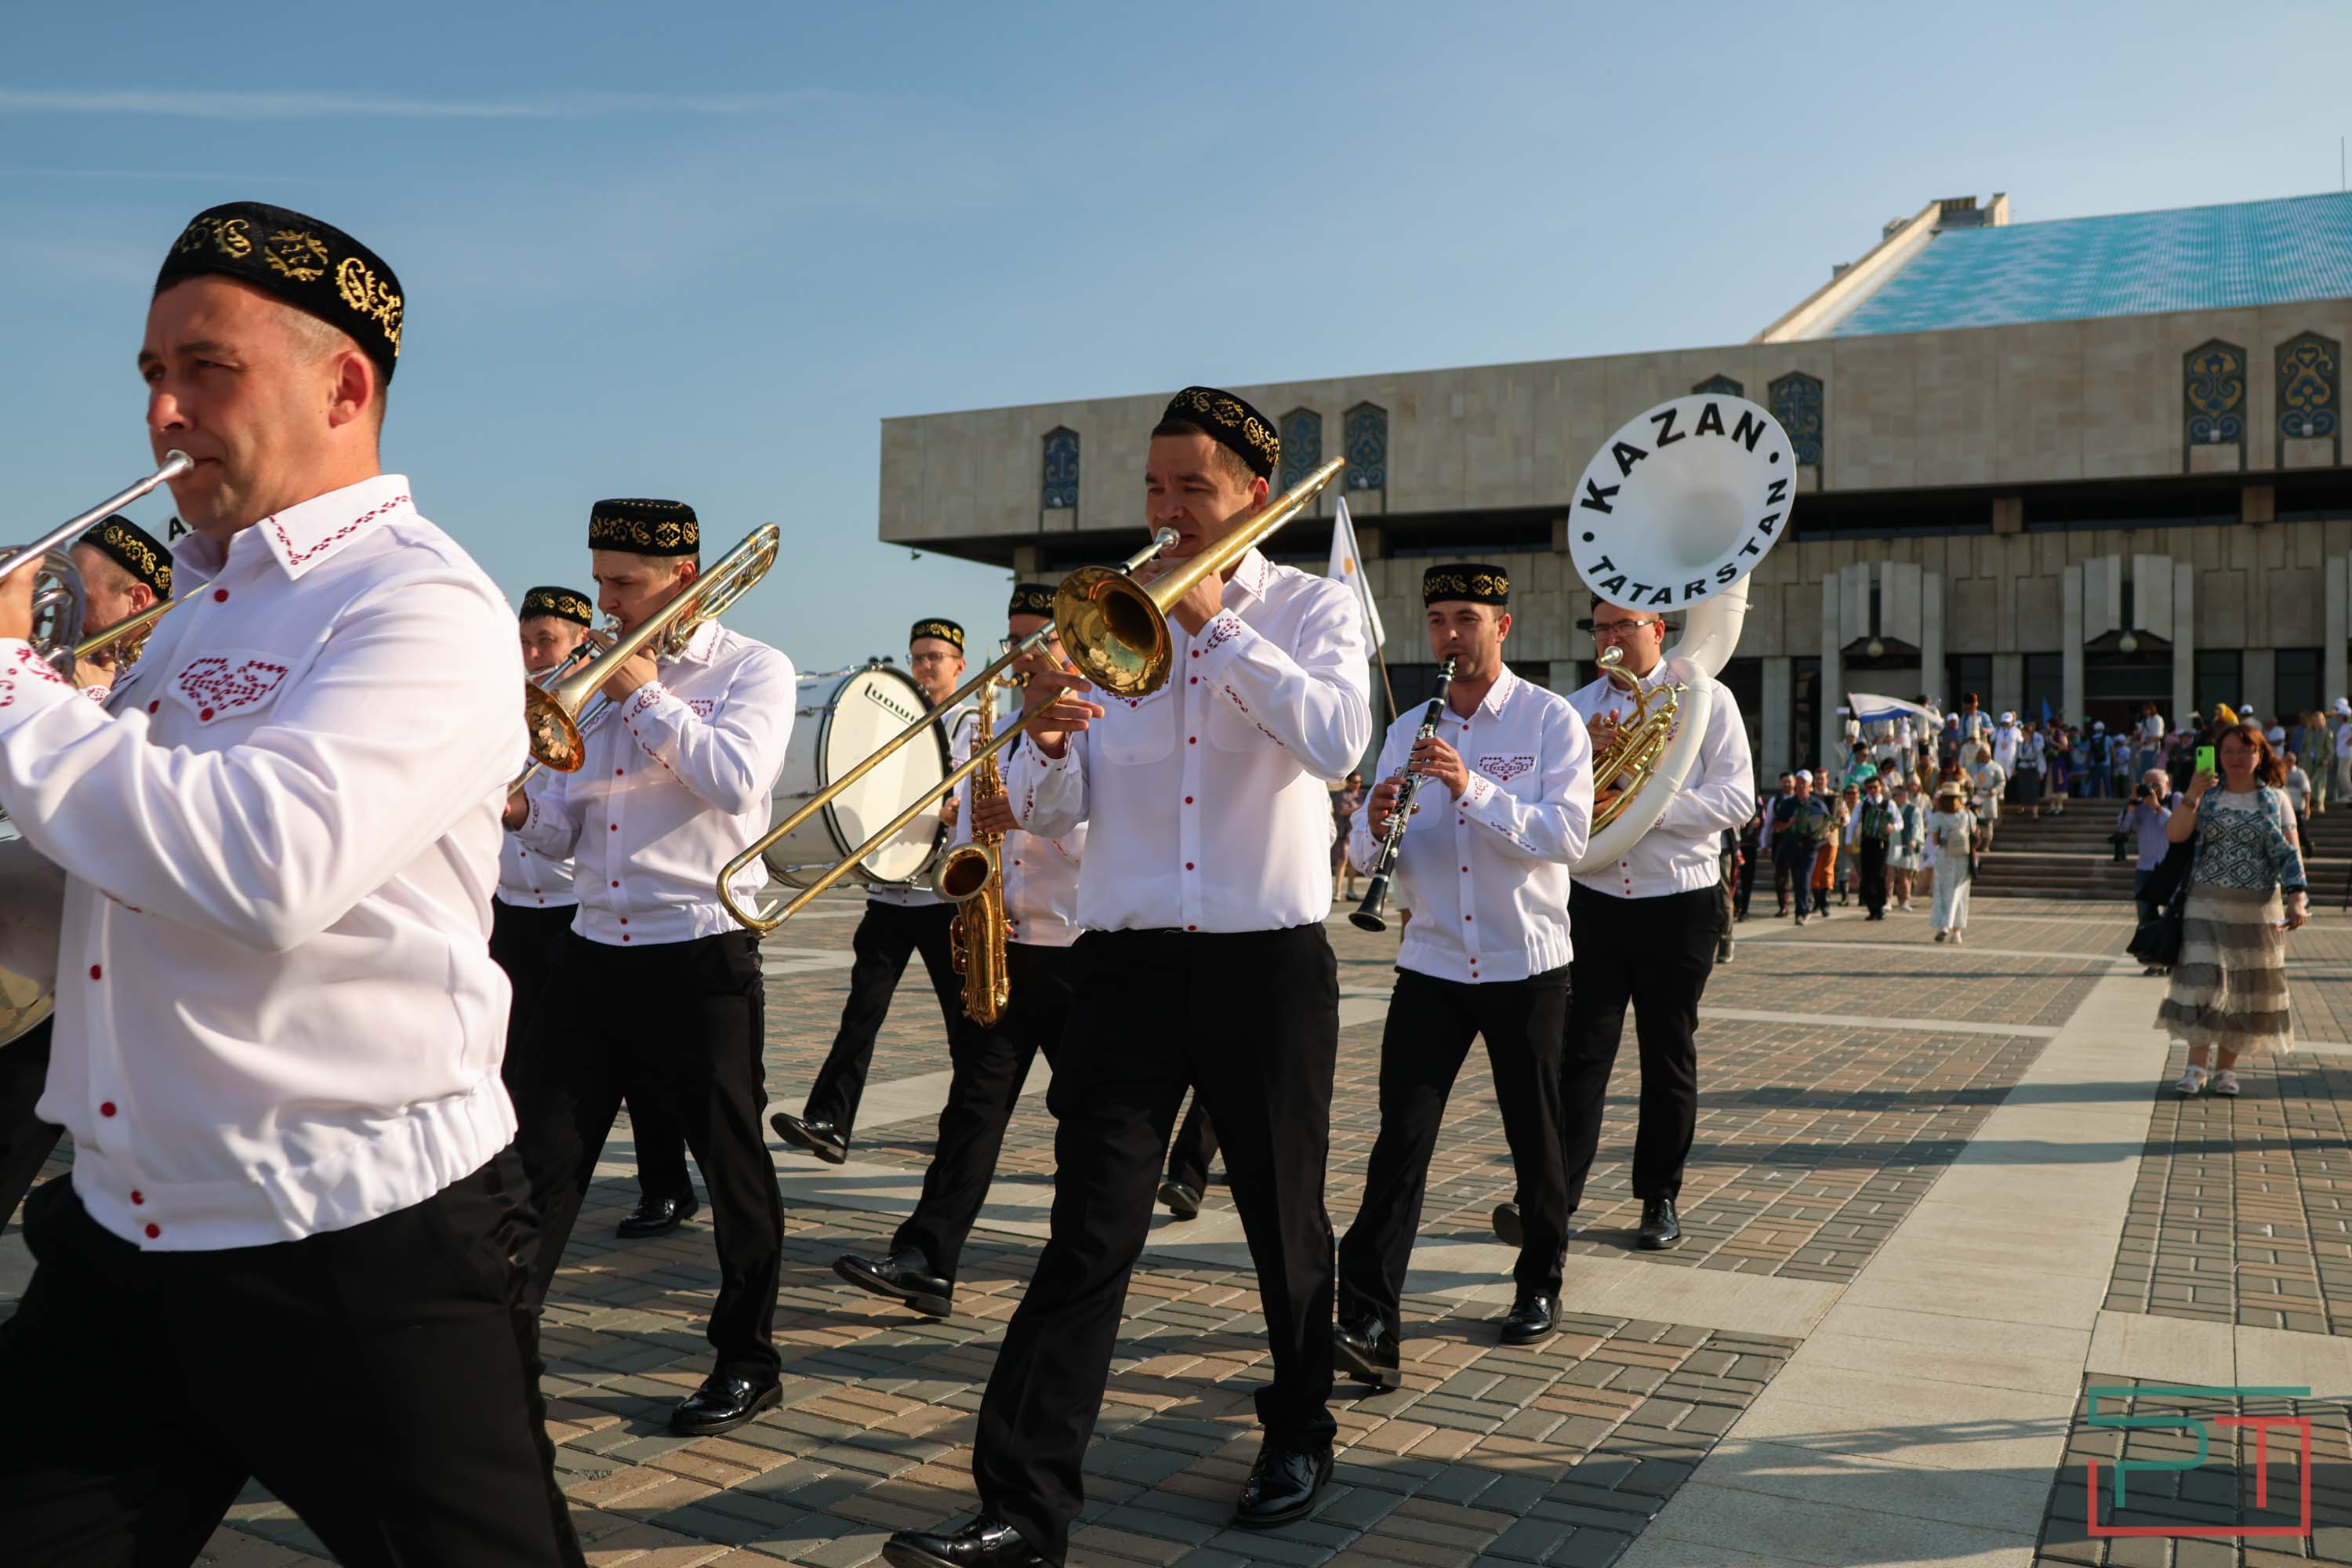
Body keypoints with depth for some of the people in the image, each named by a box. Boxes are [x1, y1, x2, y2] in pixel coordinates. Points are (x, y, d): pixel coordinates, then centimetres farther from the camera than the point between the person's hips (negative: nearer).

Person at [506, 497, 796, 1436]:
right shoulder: (605, 678, 17)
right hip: (595, 949, 6)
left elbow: (737, 780, -22)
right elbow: (570, 828, 17)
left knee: (732, 1163, 4)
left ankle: (745, 1361, 19)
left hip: (700, 958, -6)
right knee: (541, 1155, 5)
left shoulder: (753, 672, -2)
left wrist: (648, 697, -13)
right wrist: (519, 809, -5)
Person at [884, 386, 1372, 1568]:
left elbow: (1336, 740, -18)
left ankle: (1298, 1438, 34)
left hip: (1267, 965, -1)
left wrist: (1217, 624, -15)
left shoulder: (1313, 607, 4)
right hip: (1127, 962, 2)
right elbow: (1047, 812, 4)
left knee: (1286, 1223, 13)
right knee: (1088, 1238, -3)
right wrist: (1047, 742, -18)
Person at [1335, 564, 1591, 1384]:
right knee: (1401, 1137, -6)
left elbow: (1568, 834, -17)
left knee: (1534, 1135, 10)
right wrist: (1376, 825, -18)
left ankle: (1539, 1288, 30)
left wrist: (1471, 786, -26)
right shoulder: (1407, 731, 9)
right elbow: (1367, 851, 6)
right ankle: (1368, 1321, -8)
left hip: (1526, 963, -2)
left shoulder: (1551, 719, -3)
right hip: (1432, 962, 2)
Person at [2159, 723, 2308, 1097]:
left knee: (2246, 987, 4)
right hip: (2207, 903, -1)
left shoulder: (2274, 801, 6)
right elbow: (2174, 835, -6)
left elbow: (2290, 855, 3)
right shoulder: (2208, 796, 6)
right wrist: (2191, 797, -20)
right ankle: (2196, 1067, -5)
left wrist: (2297, 898, -9)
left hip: (2258, 908, 1)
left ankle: (2226, 1068, 14)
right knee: (2203, 981, -9)